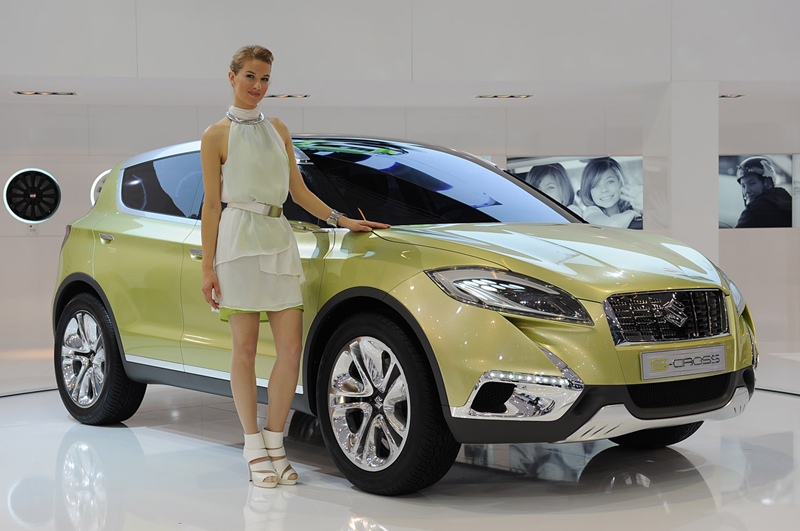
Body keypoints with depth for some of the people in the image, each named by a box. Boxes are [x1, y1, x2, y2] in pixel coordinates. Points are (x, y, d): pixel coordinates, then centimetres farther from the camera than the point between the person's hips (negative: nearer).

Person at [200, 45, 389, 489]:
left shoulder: (278, 130, 17)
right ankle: (254, 448, 7)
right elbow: (212, 204, -1)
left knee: (291, 348, -2)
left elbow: (299, 191, 17)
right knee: (245, 348, 0)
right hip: (239, 239, -5)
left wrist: (341, 220, 6)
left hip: (279, 240, 5)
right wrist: (208, 267, -5)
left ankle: (274, 441, 9)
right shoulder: (217, 135, 2)